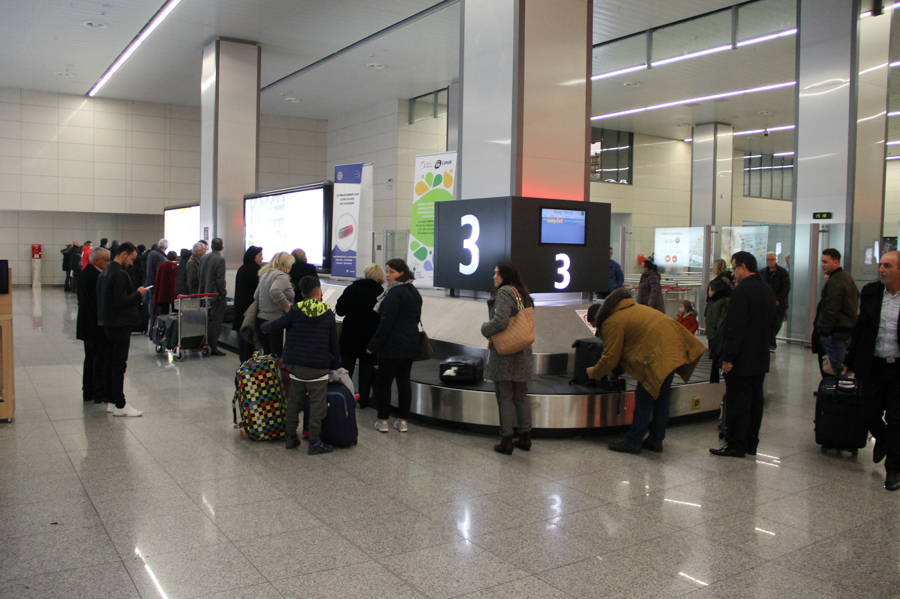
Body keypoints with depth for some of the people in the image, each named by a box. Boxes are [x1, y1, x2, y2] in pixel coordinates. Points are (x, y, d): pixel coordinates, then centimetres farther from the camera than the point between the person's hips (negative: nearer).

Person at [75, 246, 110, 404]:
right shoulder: (97, 277, -20)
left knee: (90, 358, 17)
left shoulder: (83, 274, 11)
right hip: (97, 325, -10)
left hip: (85, 324, 10)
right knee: (101, 359, -3)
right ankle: (100, 394, 0)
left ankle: (88, 392, 24)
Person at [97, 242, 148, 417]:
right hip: (120, 325, -10)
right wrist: (138, 294, -11)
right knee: (119, 365, -4)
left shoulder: (105, 272, 12)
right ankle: (120, 406, 2)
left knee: (112, 363, 15)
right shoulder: (120, 274, -19)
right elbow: (120, 301, -24)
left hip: (108, 324, 10)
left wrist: (135, 294, 13)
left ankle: (111, 402, 22)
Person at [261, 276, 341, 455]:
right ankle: (314, 443, 5)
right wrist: (335, 364, 14)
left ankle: (290, 436, 24)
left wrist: (264, 326, 17)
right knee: (317, 404, 3)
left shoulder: (295, 311, -2)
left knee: (294, 400, 16)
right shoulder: (328, 314, -1)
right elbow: (333, 343, 2)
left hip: (295, 364, 2)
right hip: (319, 366, -2)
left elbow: (274, 327, -6)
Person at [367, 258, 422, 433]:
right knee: (404, 380, 12)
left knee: (384, 382, 3)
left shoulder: (394, 293, -18)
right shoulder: (414, 291, 11)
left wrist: (373, 345, -16)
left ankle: (382, 420, 8)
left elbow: (387, 322, -21)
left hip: (392, 346, -8)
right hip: (410, 345, 8)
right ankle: (403, 420, 15)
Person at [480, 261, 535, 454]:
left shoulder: (504, 292, -14)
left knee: (505, 397, 0)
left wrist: (485, 330, -6)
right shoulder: (523, 294, 12)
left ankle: (506, 441, 5)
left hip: (504, 353, -8)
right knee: (521, 396, 15)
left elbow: (499, 321, -25)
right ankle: (525, 437, 20)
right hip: (523, 353, 8)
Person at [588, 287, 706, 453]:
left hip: (659, 354, -10)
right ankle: (656, 440, 24)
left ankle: (633, 443, 6)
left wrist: (594, 373, 13)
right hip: (675, 348, 10)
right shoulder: (633, 308, 25)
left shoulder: (613, 322, -4)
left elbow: (610, 358, -4)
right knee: (661, 396, 16)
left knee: (644, 398, -1)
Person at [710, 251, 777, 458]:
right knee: (754, 401, 14)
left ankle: (736, 446, 4)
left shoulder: (742, 290, -18)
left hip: (742, 360, -9)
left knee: (737, 403, -2)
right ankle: (751, 444, 22)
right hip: (760, 359, 9)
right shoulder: (768, 290, 10)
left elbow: (736, 327, -21)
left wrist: (728, 358, -19)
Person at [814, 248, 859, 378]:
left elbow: (831, 311, -21)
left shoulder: (834, 281, -16)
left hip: (835, 332, -10)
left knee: (838, 367, -6)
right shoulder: (847, 277, 16)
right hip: (848, 329, 10)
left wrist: (823, 330, -16)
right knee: (844, 366, 15)